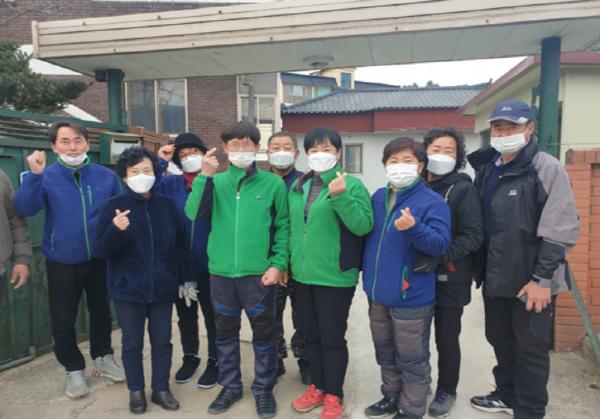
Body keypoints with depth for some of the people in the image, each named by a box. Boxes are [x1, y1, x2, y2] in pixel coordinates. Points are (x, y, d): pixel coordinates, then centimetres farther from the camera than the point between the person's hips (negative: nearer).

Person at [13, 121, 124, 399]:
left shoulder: (106, 176, -4)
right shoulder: (46, 177, -9)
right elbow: (24, 209, -23)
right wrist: (33, 175, -35)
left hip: (100, 259, 1)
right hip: (62, 262, -1)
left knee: (101, 312, 17)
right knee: (63, 321, 10)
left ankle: (102, 356, 41)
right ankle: (74, 369, 33)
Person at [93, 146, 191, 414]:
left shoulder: (167, 205, 1)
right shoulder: (113, 207, -6)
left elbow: (181, 245, 7)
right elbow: (99, 251, -8)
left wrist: (186, 279, 7)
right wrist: (116, 230, -27)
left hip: (163, 288, 2)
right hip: (128, 290, -1)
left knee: (162, 341, 12)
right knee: (132, 343, 12)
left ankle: (161, 389, 30)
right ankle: (136, 391, 32)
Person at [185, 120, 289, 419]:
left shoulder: (273, 183, -1)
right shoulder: (216, 182, 4)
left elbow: (283, 227, -1)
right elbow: (194, 214, -9)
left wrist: (278, 264, -9)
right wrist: (205, 176, -16)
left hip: (258, 273, -2)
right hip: (221, 272, 3)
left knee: (264, 332, 9)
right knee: (225, 331, 16)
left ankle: (263, 388, 30)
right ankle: (230, 386, 36)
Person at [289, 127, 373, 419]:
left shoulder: (352, 185, -9)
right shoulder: (298, 187, 10)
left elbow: (363, 226, -20)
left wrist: (340, 197, -30)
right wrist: (287, 261, 14)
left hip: (335, 277, -6)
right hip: (303, 275, 6)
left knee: (332, 338, 6)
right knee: (311, 335, 18)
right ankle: (317, 387, 36)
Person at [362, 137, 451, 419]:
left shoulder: (433, 202, -13)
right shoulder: (378, 197, 7)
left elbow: (441, 244, -22)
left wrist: (414, 228, -37)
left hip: (411, 296, -6)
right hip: (378, 293, 7)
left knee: (412, 360, 9)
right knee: (385, 354, 22)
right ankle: (391, 396, 41)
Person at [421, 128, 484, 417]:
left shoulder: (464, 189, -7)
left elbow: (474, 236, -15)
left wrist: (440, 256, -28)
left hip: (449, 279, -3)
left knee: (446, 339, 10)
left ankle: (446, 391, 32)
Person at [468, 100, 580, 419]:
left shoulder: (548, 169, -13)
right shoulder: (486, 169, 7)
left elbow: (561, 232, -17)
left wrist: (542, 278, -18)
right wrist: (478, 266, 11)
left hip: (530, 280, -6)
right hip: (496, 277, 7)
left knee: (530, 348, 8)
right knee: (500, 340, 21)